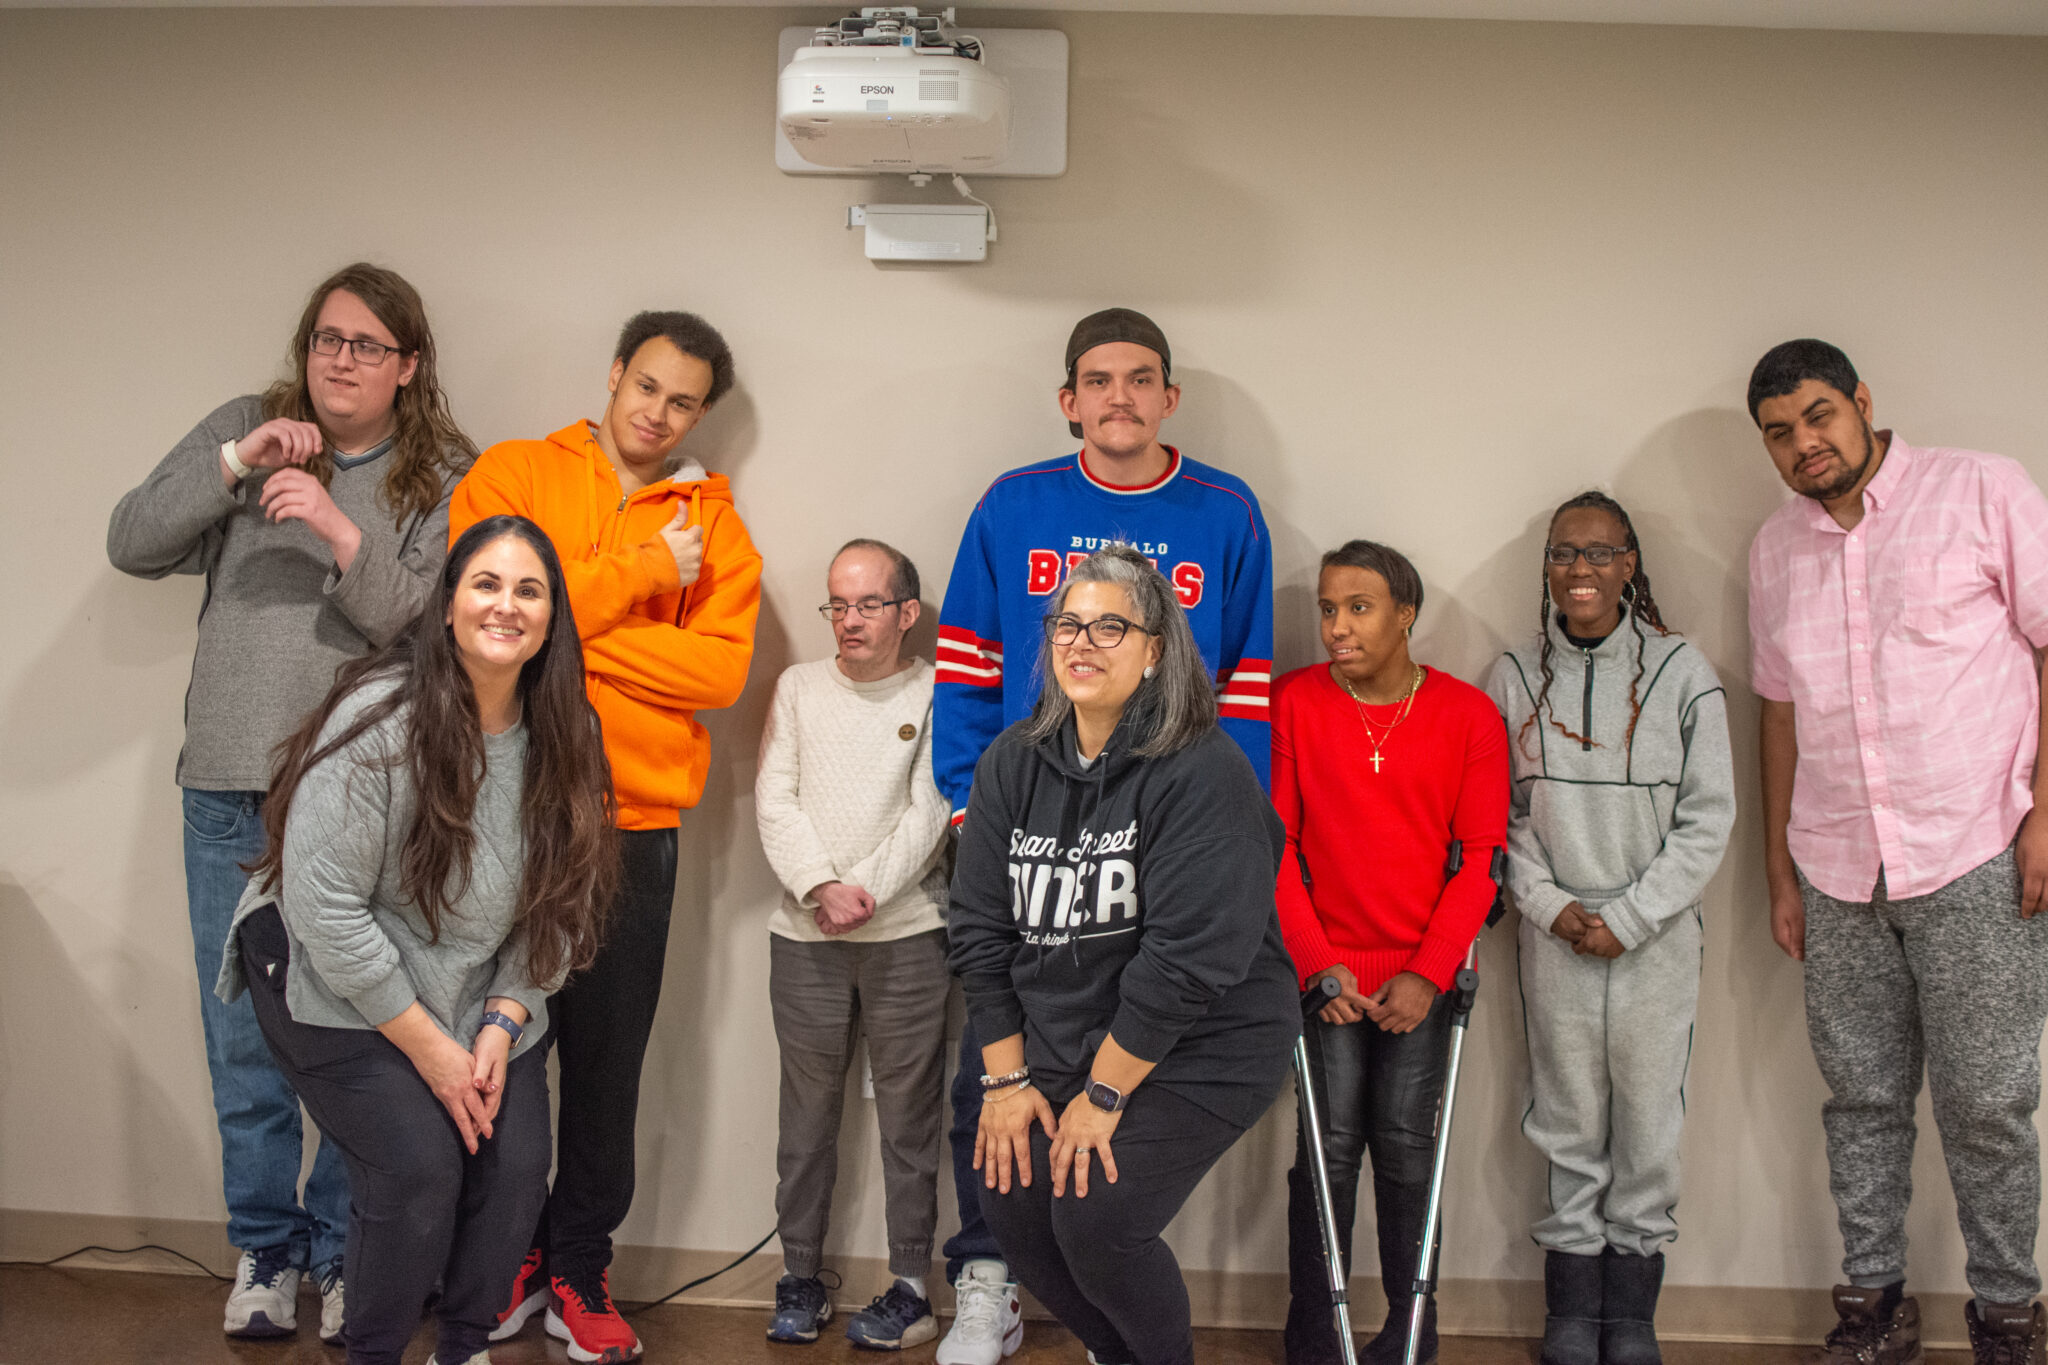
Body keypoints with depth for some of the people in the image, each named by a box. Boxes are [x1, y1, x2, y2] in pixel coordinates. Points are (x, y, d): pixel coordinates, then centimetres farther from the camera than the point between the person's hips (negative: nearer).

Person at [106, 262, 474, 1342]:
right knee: (244, 1037, 10)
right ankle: (265, 1245, 27)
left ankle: (343, 1250, 23)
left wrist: (341, 531, -24)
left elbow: (426, 624, -10)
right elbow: (130, 544, -1)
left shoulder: (446, 480, 1)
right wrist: (235, 466, -14)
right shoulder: (243, 429, 7)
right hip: (232, 795, 2)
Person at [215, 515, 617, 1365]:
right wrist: (427, 1046, -19)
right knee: (419, 1168, -17)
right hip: (338, 988, -5)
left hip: (481, 990, 5)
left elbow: (558, 902, 1)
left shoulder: (561, 737, -6)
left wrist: (503, 1020, -11)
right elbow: (323, 905, -22)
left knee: (516, 1165, -6)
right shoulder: (381, 720, -23)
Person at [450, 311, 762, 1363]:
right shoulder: (512, 475, 3)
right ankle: (513, 1253, 28)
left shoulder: (713, 523, 7)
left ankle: (579, 1272, 23)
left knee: (607, 1061, 7)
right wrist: (644, 572, -12)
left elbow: (720, 669, -8)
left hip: (634, 821, 1)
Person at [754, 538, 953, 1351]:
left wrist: (865, 891, -13)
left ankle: (911, 1287, 8)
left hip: (909, 929, -2)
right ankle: (801, 1277, 17)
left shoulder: (936, 693, 3)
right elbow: (774, 801, 3)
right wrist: (820, 887, -10)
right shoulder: (798, 687, 11)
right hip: (804, 935, 3)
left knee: (908, 1111, 1)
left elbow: (929, 813, -4)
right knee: (807, 1109, 7)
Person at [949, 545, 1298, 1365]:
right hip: (1056, 1042, 6)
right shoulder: (1012, 764, 1)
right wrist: (1005, 1079, -1)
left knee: (1095, 1218, -17)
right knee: (1011, 1201, -4)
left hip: (1200, 1050, -6)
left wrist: (1103, 1095, -18)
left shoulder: (1204, 774, -18)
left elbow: (1187, 959, -22)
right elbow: (981, 928, 3)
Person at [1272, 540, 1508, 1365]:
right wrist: (1315, 963, -8)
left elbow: (1479, 856, 0)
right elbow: (1276, 841, -1)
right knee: (1329, 1148, 0)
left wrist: (1428, 972, -8)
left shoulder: (1469, 715, 0)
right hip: (1327, 970, 0)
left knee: (1406, 1150, 0)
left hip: (1424, 971, 0)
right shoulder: (1293, 702, 0)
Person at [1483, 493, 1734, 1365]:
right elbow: (1499, 818, 5)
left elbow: (1707, 820, -2)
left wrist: (1628, 917, -8)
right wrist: (1552, 906, -7)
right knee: (1567, 1119, 7)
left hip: (1657, 933, -1)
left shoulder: (1682, 675, -3)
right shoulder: (1514, 677, 3)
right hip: (1553, 934, 1)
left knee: (1648, 1118, 4)